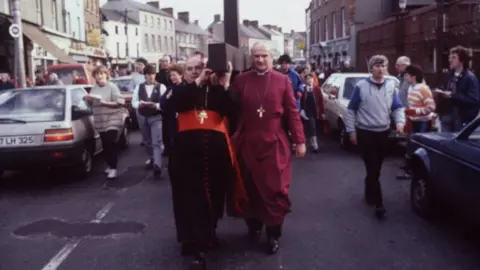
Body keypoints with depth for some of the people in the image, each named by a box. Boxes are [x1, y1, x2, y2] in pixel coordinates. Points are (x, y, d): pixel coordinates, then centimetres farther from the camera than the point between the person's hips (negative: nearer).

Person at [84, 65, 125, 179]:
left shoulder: (112, 87, -8)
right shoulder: (94, 88, 10)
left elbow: (120, 102, -15)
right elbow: (92, 103, 18)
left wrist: (105, 103, -21)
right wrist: (88, 99, -3)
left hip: (112, 120, -6)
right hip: (100, 121, 6)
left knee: (111, 143, -12)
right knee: (105, 144, 11)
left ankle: (114, 168, -10)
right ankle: (110, 165, 24)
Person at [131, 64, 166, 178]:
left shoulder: (161, 87, -5)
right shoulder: (139, 87, 6)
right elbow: (133, 102, 5)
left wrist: (155, 105, -25)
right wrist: (140, 104, -16)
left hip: (156, 117, -4)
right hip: (142, 117, 5)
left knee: (156, 142, -13)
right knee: (148, 141, 20)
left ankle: (157, 166, -23)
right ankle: (151, 159, 41)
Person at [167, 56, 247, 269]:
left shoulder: (217, 90, 7)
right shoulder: (182, 90, 9)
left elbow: (230, 111, -9)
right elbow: (171, 103, -14)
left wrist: (224, 86, -20)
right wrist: (198, 82, -18)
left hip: (215, 149, 1)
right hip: (188, 150, -1)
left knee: (213, 193, 13)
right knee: (192, 198, -5)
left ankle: (209, 232, 39)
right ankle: (198, 248, -3)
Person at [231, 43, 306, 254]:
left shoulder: (282, 80, 1)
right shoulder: (241, 80, 3)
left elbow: (292, 112, 1)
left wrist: (299, 140, -1)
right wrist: (233, 138, -2)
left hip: (274, 144, -1)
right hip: (247, 144, 1)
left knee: (275, 189, 3)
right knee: (251, 188, 12)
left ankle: (274, 234, 18)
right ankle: (253, 224, 33)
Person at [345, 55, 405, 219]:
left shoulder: (391, 86, 4)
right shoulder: (361, 86, -8)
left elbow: (398, 108, 6)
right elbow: (351, 110, -3)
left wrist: (400, 122, -14)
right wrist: (352, 131, -4)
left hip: (383, 133, 4)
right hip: (365, 133, -4)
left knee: (376, 168, 16)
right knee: (372, 169, -6)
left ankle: (369, 194, 36)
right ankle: (378, 204, -4)